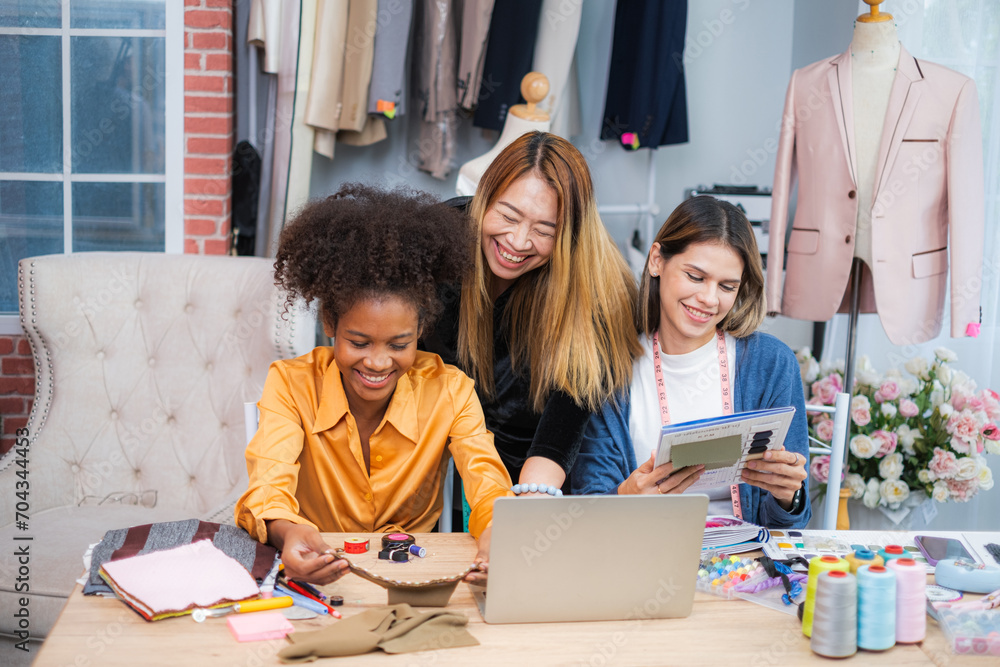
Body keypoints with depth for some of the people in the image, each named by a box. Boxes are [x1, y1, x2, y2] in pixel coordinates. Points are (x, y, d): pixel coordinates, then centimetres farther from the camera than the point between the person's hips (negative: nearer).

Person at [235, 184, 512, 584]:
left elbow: (486, 482, -17)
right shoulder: (292, 384, -10)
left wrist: (497, 535, -42)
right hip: (315, 575, 0)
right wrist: (288, 533, -47)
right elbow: (268, 487, -22)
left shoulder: (448, 390, -7)